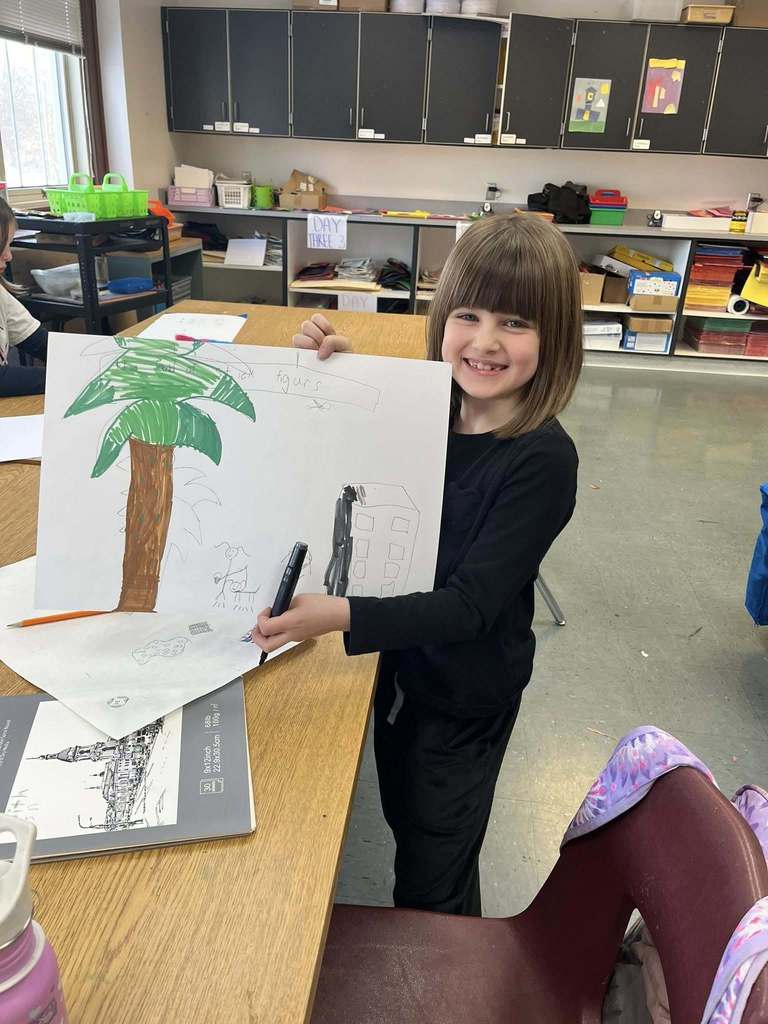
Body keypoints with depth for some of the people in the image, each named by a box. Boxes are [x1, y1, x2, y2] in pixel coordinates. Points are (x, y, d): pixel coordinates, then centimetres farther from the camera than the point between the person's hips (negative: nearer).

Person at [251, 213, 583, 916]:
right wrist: (334, 374, -10)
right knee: (402, 820, 29)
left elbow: (470, 604, -31)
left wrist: (341, 616, -44)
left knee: (434, 880, 17)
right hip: (401, 660, 6)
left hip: (467, 695, -6)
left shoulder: (543, 460, -27)